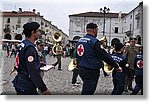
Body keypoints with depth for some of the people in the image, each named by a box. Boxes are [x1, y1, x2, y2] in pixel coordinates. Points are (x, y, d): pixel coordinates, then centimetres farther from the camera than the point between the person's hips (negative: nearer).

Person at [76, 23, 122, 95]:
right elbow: (105, 56, -14)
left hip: (81, 69, 9)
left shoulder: (79, 41, 10)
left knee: (87, 90, 21)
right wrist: (116, 66, -6)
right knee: (87, 91, -2)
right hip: (91, 71, -9)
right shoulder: (94, 42, -16)